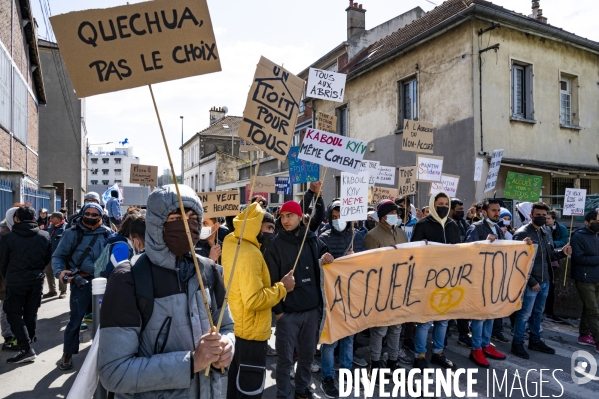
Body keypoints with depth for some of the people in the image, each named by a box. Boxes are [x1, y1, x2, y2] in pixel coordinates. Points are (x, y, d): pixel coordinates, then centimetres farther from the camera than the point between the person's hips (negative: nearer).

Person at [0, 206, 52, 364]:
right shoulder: (45, 236, -2)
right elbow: (48, 258, 7)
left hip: (16, 282, -3)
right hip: (37, 280, 3)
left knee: (14, 314, 3)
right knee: (31, 313, 17)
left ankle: (26, 349, -7)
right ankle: (29, 341, 32)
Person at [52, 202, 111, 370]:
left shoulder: (107, 233, 4)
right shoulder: (73, 233, -4)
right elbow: (58, 255, -4)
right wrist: (60, 271, -22)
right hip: (81, 281, -3)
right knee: (76, 318, -1)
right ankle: (68, 354, 17)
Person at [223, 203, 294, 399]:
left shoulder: (233, 244, 4)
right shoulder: (250, 254, -25)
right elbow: (254, 300, -30)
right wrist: (282, 287, -17)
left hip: (236, 329, 10)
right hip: (251, 333, -10)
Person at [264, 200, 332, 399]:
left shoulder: (313, 240, 4)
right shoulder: (275, 245, -6)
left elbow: (325, 256, 23)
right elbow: (271, 280, -7)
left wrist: (329, 260, 0)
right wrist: (277, 309, -10)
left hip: (312, 309, 3)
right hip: (288, 311, -3)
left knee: (307, 354, 16)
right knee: (285, 357, 5)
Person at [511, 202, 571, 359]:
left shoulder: (547, 231, 9)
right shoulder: (522, 233, -14)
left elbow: (550, 254, 18)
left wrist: (562, 253, -3)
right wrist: (531, 281, -18)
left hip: (545, 281, 7)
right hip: (530, 282, -7)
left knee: (537, 312, 19)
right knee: (524, 314, 1)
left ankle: (535, 341, 34)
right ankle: (517, 344, 14)